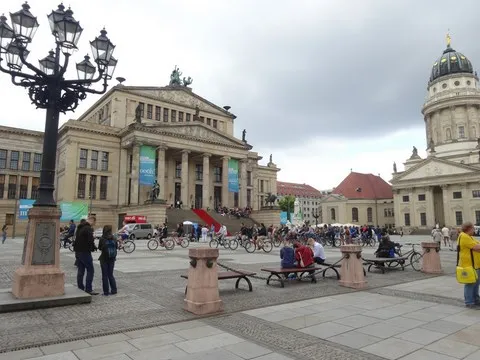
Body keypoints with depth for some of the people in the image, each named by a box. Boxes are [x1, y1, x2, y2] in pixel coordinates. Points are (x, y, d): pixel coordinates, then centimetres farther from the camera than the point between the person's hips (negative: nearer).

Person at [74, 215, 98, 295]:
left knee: (80, 270, 15)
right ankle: (88, 289, -3)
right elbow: (90, 240, -23)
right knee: (90, 270, -3)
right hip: (85, 252, -9)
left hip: (78, 251, 9)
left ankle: (80, 288, 21)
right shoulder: (88, 228, -16)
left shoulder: (80, 227, 14)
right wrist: (94, 248, -6)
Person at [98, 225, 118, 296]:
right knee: (110, 274, 15)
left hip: (104, 259, -3)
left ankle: (106, 292, 8)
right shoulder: (114, 239, -5)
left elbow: (99, 248, -2)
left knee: (105, 275, 6)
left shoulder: (102, 239, -12)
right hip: (112, 259, 3)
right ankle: (114, 290, 12)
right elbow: (116, 246, 4)